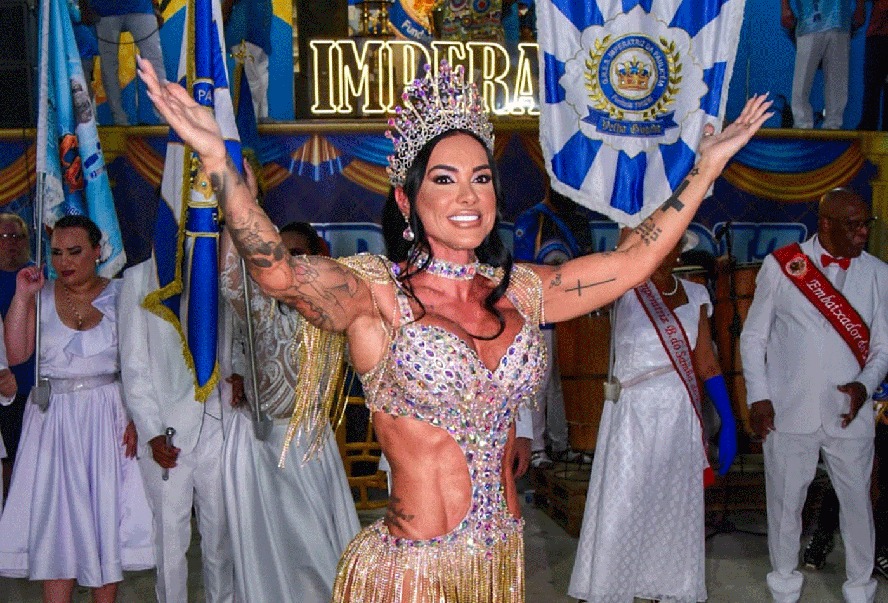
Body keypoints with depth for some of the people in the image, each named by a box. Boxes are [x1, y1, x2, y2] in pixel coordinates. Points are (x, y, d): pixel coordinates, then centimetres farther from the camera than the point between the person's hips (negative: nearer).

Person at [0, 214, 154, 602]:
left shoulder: (119, 295, -1)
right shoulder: (42, 295, 5)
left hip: (107, 416, -2)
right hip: (53, 417, 2)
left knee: (106, 511, 5)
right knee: (54, 514, 6)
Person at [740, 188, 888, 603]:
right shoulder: (781, 265, -4)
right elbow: (753, 337, 2)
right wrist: (758, 397, -4)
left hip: (849, 413, 2)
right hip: (789, 412, -1)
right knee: (785, 501, 11)